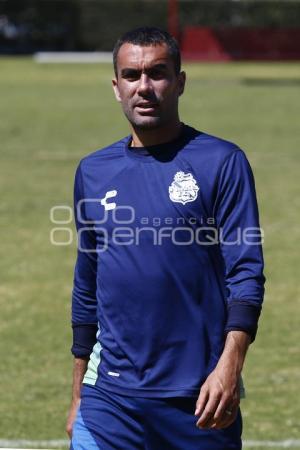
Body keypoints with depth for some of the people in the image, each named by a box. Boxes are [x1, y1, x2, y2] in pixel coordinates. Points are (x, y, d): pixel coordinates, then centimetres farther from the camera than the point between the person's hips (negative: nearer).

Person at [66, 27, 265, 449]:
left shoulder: (222, 162, -2)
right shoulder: (93, 171, 11)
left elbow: (246, 273, -8)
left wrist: (229, 366, -21)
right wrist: (78, 395, 16)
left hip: (200, 398, -3)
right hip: (110, 398, 3)